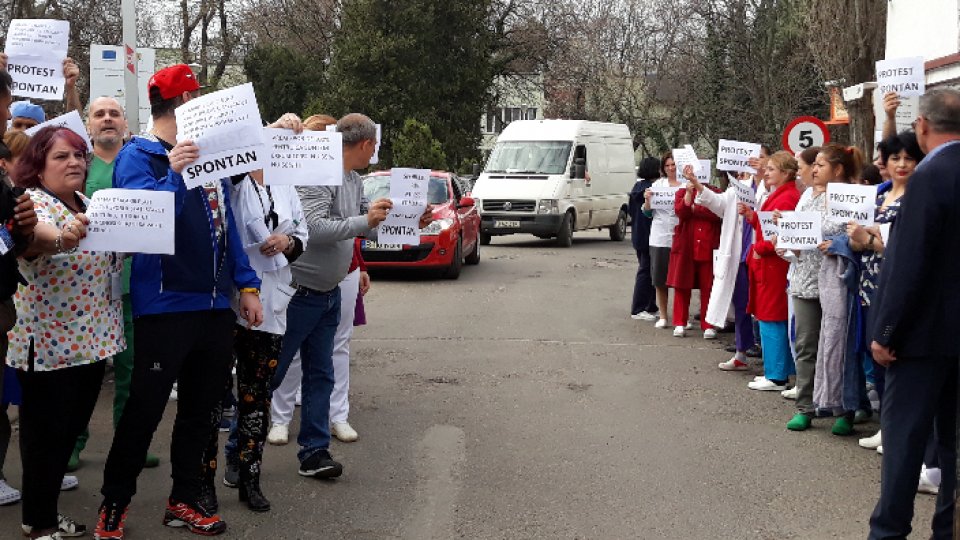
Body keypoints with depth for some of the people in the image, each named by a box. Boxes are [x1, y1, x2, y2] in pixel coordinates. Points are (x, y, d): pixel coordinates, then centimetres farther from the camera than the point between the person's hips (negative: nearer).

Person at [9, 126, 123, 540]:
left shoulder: (88, 207, 12)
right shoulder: (31, 202, -13)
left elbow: (108, 261, 26)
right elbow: (33, 231, -38)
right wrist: (61, 237, -59)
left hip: (91, 341, 8)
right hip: (48, 344, -8)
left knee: (70, 431, 15)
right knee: (46, 434, 2)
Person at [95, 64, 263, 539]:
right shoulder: (136, 156, -6)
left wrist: (247, 286, 10)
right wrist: (172, 174, -31)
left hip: (215, 305, 7)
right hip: (164, 307, -7)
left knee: (201, 410, 13)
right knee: (144, 410, 1)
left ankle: (184, 501, 25)